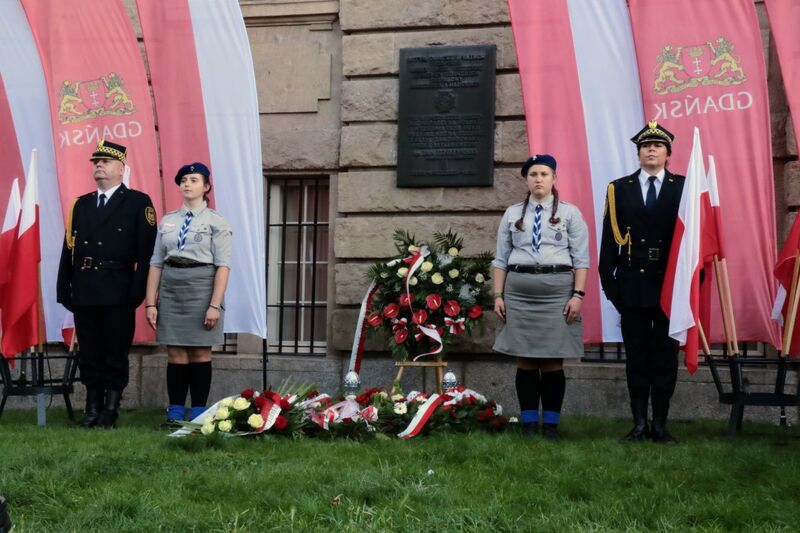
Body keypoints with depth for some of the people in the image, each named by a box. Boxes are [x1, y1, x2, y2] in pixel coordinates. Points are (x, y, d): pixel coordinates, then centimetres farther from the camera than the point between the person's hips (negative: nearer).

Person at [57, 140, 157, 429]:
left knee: (115, 355, 1)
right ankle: (92, 410, 16)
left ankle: (110, 412, 7)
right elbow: (68, 249, 13)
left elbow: (146, 251, -6)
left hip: (118, 294, -5)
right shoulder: (81, 204, 17)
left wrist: (137, 291, -13)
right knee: (89, 356, 8)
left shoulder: (138, 202, 2)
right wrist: (64, 290, 5)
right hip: (84, 293, 5)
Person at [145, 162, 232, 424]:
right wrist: (151, 303, 3)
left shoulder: (216, 222, -1)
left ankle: (198, 415, 9)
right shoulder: (167, 221, 10)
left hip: (201, 286, -3)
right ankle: (175, 414, 9)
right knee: (175, 354, 4)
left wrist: (215, 305, -14)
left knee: (200, 353, 2)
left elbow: (223, 266, -7)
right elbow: (156, 263, 9)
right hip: (171, 288, 4)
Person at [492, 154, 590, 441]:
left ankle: (551, 424, 9)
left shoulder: (570, 213, 5)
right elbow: (501, 258, 10)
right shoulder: (512, 214, 11)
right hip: (519, 291, 2)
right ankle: (528, 423, 12)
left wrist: (577, 295, -8)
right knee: (525, 361, 4)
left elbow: (581, 258, 1)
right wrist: (498, 295, 3)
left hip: (557, 290, -2)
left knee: (553, 361, 1)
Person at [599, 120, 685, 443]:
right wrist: (608, 281, -2)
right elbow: (610, 239, 5)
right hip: (633, 285, 1)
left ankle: (660, 424, 12)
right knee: (636, 357, 5)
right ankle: (639, 424, 12)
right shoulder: (619, 189, 7)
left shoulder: (684, 188, 5)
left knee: (665, 356, 4)